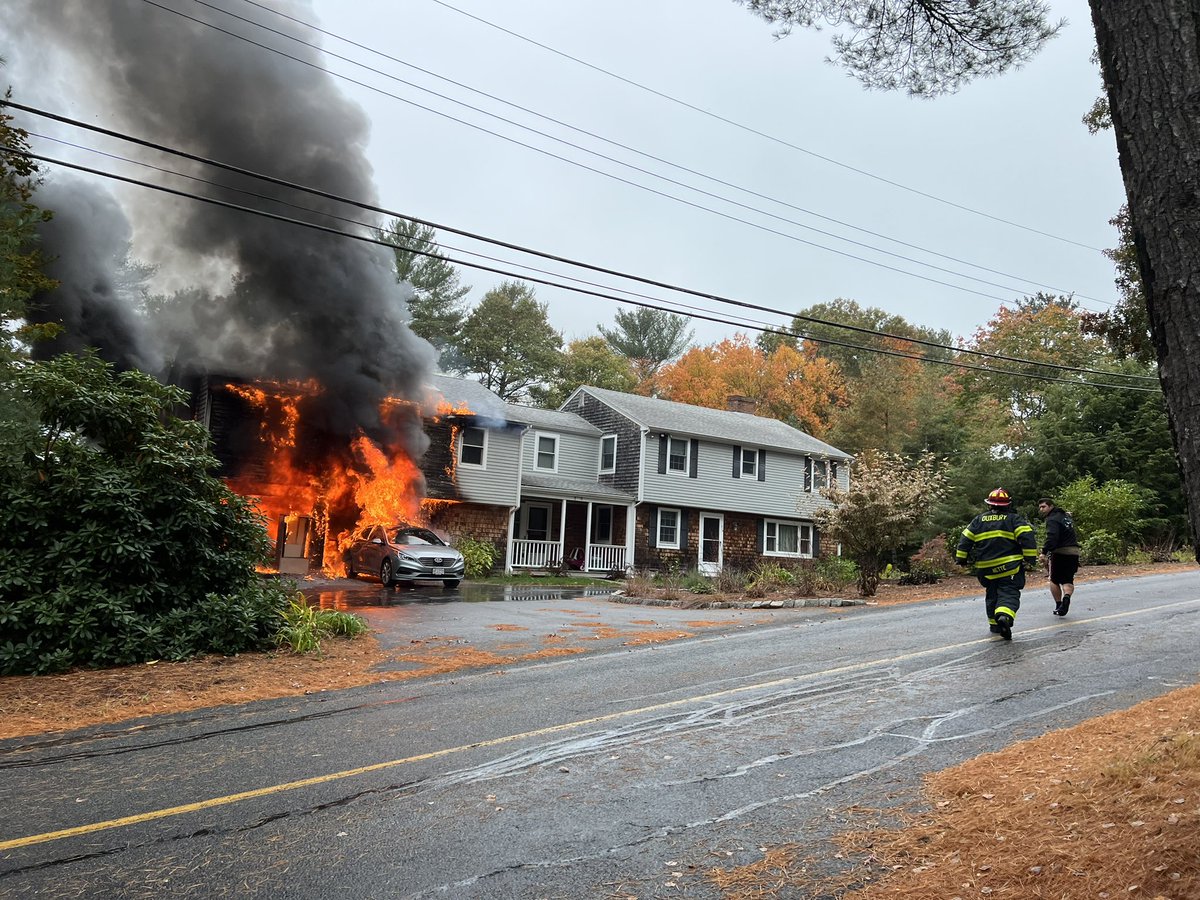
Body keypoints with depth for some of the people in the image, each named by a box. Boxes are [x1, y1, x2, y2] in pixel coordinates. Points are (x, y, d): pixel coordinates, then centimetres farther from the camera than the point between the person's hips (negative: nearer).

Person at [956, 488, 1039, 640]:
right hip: (1009, 567, -3)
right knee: (1009, 593, -5)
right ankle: (1005, 616, -31)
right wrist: (1031, 558, -8)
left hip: (986, 568, 3)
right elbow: (1027, 537, -11)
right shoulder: (1014, 519, 1)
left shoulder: (978, 520, 11)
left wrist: (961, 559, 15)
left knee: (992, 595, 18)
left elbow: (965, 540, 9)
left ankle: (995, 625, 23)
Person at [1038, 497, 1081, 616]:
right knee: (1068, 580, 7)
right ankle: (1066, 597, -20)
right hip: (1074, 552, 7)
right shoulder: (1066, 515, 17)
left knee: (1054, 580, 10)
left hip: (1060, 552, -7)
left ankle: (1058, 605, 9)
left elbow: (1052, 537, -26)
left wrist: (1045, 552, -25)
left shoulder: (1052, 519, -12)